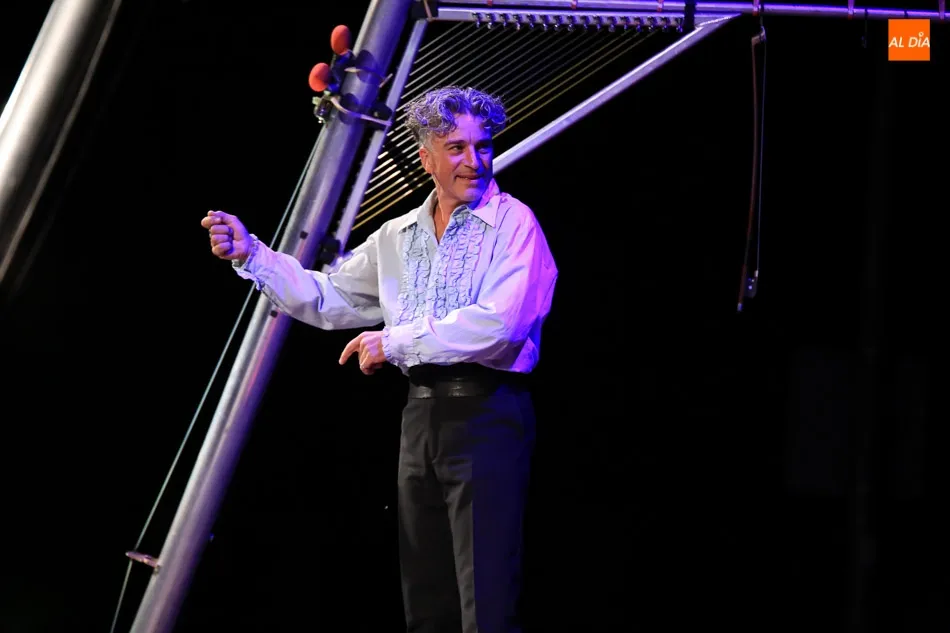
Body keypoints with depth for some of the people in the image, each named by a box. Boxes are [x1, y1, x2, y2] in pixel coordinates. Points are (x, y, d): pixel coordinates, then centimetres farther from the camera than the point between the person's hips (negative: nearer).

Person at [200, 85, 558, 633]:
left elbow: (499, 324, -19)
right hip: (421, 415, 7)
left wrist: (396, 340, -12)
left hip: (486, 416, -7)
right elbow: (329, 299, 21)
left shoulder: (514, 223, -6)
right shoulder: (398, 235, 15)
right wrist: (250, 254, 10)